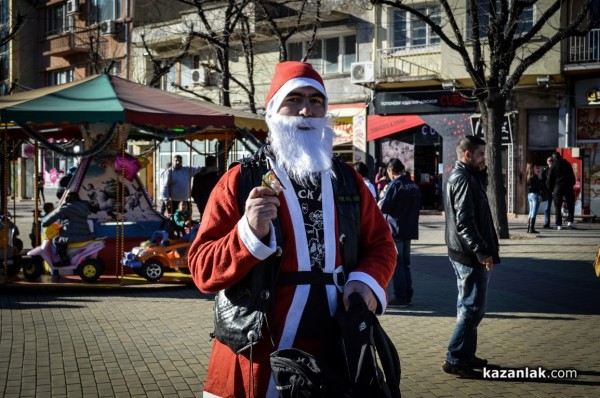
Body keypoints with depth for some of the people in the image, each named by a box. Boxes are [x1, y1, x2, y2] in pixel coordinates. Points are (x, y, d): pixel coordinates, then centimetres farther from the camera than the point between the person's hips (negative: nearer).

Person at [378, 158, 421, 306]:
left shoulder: (395, 185, -13)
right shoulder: (414, 186, 11)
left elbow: (383, 207, -15)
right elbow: (418, 206, 17)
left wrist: (380, 202, 5)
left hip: (395, 229, -7)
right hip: (409, 230, 7)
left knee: (396, 264, -2)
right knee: (405, 263, 14)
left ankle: (400, 297, -2)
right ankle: (408, 295, 16)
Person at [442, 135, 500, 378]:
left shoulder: (458, 176, 15)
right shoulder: (464, 180, -17)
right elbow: (465, 222, -24)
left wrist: (482, 172, 12)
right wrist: (481, 251, -25)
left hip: (462, 252, 11)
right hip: (471, 256, -11)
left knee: (468, 306, 17)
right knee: (473, 308, -7)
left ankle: (466, 355, 26)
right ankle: (454, 360, -5)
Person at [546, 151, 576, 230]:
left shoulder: (553, 166, -1)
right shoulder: (567, 164, 8)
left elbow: (549, 179, 0)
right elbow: (572, 176, 12)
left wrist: (551, 189, 11)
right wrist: (572, 184, 19)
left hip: (557, 187, -2)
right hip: (568, 187, 2)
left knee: (557, 207, 3)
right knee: (570, 205, 11)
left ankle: (559, 224, -1)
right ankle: (570, 221, -4)